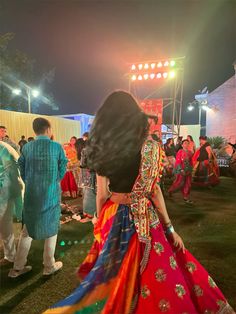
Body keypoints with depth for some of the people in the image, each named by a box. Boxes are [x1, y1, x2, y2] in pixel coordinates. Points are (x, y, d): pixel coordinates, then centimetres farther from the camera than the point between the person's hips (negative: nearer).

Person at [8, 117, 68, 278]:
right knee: (51, 228, 12)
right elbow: (62, 172, -5)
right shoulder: (57, 147, -9)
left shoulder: (26, 147, -1)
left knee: (28, 228, 18)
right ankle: (49, 266, 25)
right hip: (51, 194, -3)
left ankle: (18, 267, 26)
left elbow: (22, 172, 3)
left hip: (31, 194, 3)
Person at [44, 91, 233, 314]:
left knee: (115, 277, 22)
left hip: (113, 219, 4)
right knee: (151, 279, 13)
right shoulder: (149, 147, -11)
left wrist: (100, 223, 13)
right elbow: (153, 191, -10)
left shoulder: (101, 149, -2)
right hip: (143, 220, -4)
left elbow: (101, 195, 0)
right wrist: (170, 228, 0)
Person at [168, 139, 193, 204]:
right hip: (180, 170, -6)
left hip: (188, 170, 6)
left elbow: (191, 162, 14)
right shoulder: (180, 152, -9)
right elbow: (178, 161, -12)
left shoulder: (189, 152, 7)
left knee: (188, 184, 4)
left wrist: (190, 169, 9)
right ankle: (170, 190, 25)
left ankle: (186, 197, 14)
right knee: (179, 183, -1)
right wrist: (181, 170, -17)